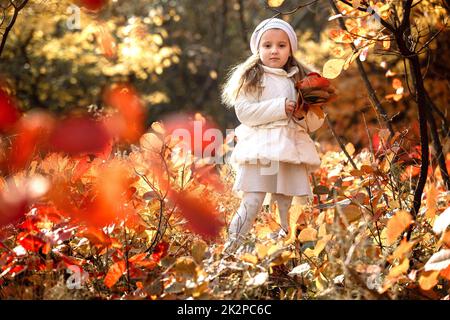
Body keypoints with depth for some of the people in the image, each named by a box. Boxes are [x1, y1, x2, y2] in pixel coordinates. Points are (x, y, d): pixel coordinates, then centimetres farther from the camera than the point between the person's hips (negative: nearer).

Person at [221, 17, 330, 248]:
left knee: (288, 208, 7)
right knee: (252, 204, -9)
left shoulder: (299, 79, 14)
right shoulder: (250, 77, 3)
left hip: (291, 150, 4)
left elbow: (315, 123, 14)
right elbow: (244, 111, -10)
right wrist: (280, 107, -14)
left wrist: (303, 115, -9)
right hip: (260, 150, -4)